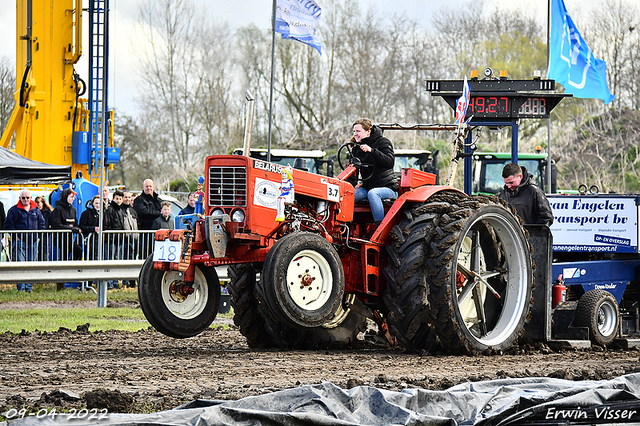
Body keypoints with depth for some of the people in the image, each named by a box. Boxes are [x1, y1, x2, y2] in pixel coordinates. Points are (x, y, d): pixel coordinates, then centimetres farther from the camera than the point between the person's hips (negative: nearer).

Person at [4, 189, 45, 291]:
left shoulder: (36, 210, 11)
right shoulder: (14, 210, -2)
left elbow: (41, 223, 20)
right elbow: (8, 224, -2)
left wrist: (38, 236, 9)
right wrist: (15, 236, -9)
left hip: (33, 241, 4)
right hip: (20, 241, -4)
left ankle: (29, 287, 12)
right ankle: (21, 287, -5)